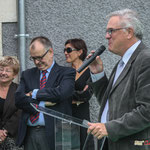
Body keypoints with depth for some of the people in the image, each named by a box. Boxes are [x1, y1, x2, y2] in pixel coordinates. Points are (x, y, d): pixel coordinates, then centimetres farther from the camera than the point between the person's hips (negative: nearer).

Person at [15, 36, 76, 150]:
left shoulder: (67, 73, 3)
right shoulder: (27, 74, 15)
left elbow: (61, 93, -16)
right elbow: (19, 99, 1)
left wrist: (34, 93, -6)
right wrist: (42, 104, -12)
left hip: (53, 133, -3)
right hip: (29, 134, 4)